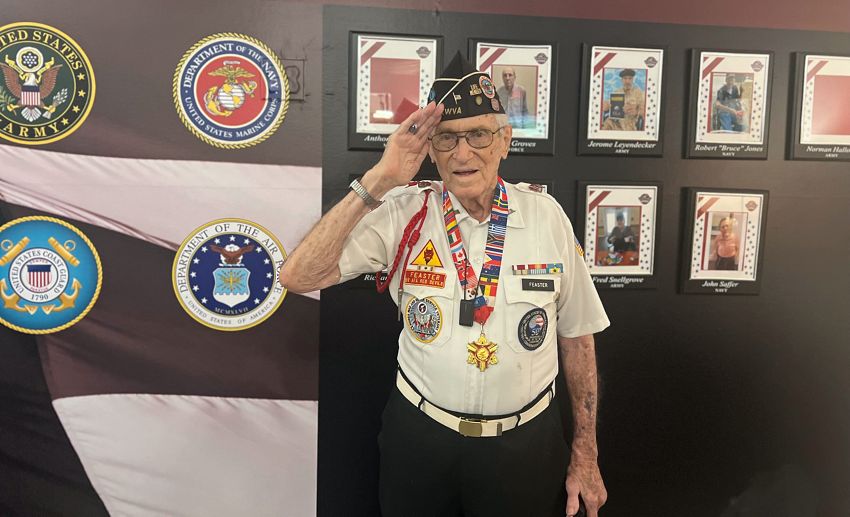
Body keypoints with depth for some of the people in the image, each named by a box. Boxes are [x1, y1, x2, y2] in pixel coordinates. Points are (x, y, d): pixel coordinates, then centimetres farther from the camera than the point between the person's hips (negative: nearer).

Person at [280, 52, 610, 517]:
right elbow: (298, 278, -20)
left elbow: (576, 335, 1)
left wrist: (585, 453, 4)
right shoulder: (405, 213, -10)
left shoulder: (546, 215, -7)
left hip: (525, 445, 1)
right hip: (419, 435, 0)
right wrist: (377, 182, -26)